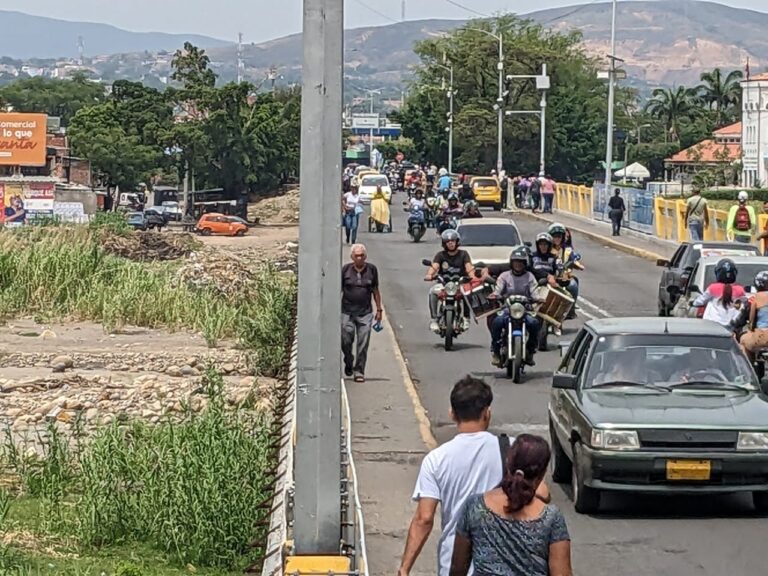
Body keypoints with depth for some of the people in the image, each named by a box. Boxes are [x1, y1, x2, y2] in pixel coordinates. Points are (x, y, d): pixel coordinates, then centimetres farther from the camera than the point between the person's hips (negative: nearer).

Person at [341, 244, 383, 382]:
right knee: (345, 341, 0)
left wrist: (379, 309, 11)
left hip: (365, 313, 1)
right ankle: (349, 362, 28)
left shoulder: (372, 270, 3)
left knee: (363, 344, -2)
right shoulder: (345, 270, -1)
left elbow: (375, 291, 11)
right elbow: (339, 290, 4)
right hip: (347, 312, -1)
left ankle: (359, 371, 7)